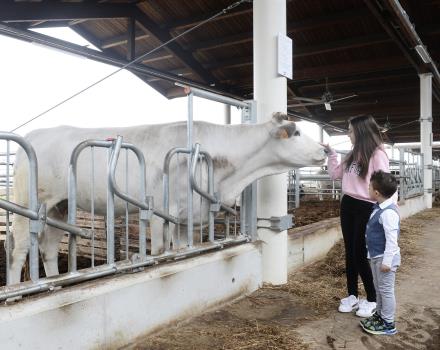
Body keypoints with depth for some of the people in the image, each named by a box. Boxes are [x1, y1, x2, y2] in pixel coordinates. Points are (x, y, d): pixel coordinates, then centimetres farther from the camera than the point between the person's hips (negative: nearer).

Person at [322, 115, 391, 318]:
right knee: (350, 252, 13)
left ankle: (372, 300, 17)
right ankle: (352, 296, 27)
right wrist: (331, 154, 8)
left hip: (366, 209, -7)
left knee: (361, 255, -2)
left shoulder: (377, 155, -13)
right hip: (347, 205, 7)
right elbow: (336, 174, 16)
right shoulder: (353, 154, 9)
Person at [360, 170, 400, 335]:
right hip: (376, 256, 10)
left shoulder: (388, 212, -26)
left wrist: (386, 261, -24)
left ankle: (388, 324, 16)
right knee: (379, 289, 21)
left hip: (384, 258, -10)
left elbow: (391, 239, -26)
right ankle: (379, 315, 37)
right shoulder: (379, 208, 5)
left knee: (386, 290, 3)